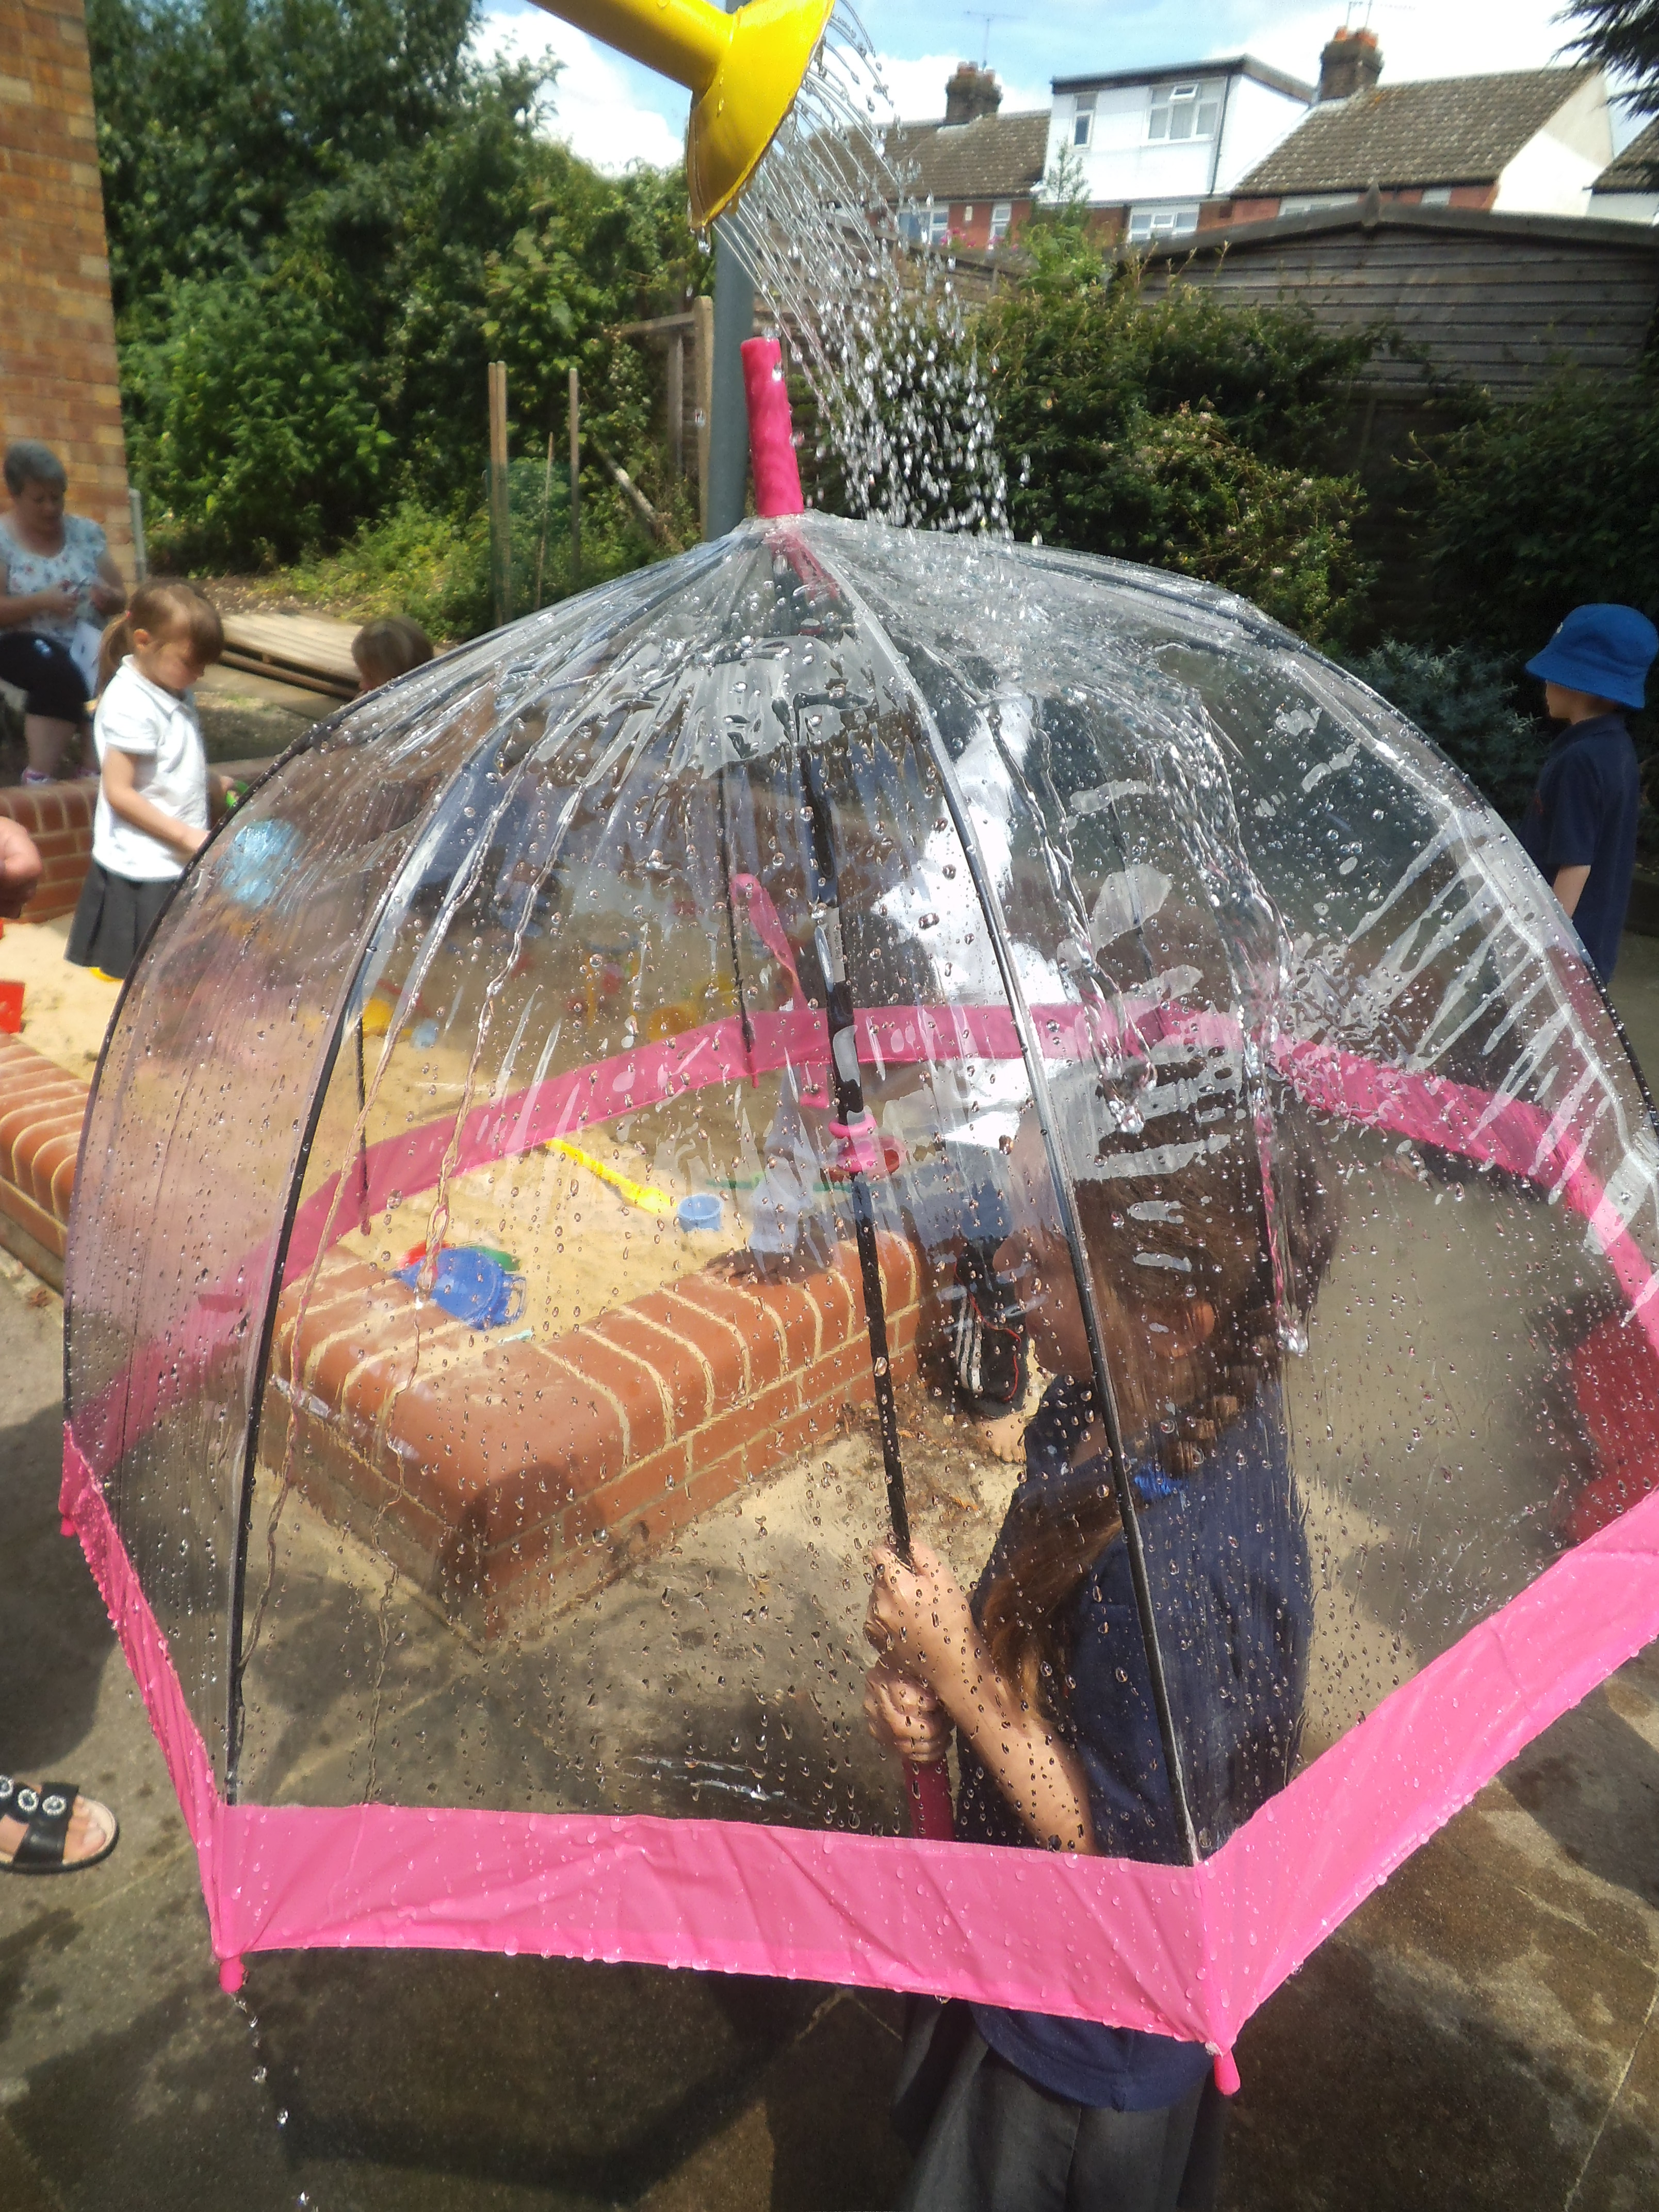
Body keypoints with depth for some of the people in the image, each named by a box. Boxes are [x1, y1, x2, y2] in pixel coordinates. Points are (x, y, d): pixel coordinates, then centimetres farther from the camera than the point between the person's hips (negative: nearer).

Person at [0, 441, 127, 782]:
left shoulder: (86, 532, 8)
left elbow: (120, 599, 12)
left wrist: (108, 598, -11)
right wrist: (41, 601, -22)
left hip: (84, 646, 4)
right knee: (59, 672, -37)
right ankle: (40, 779, -35)